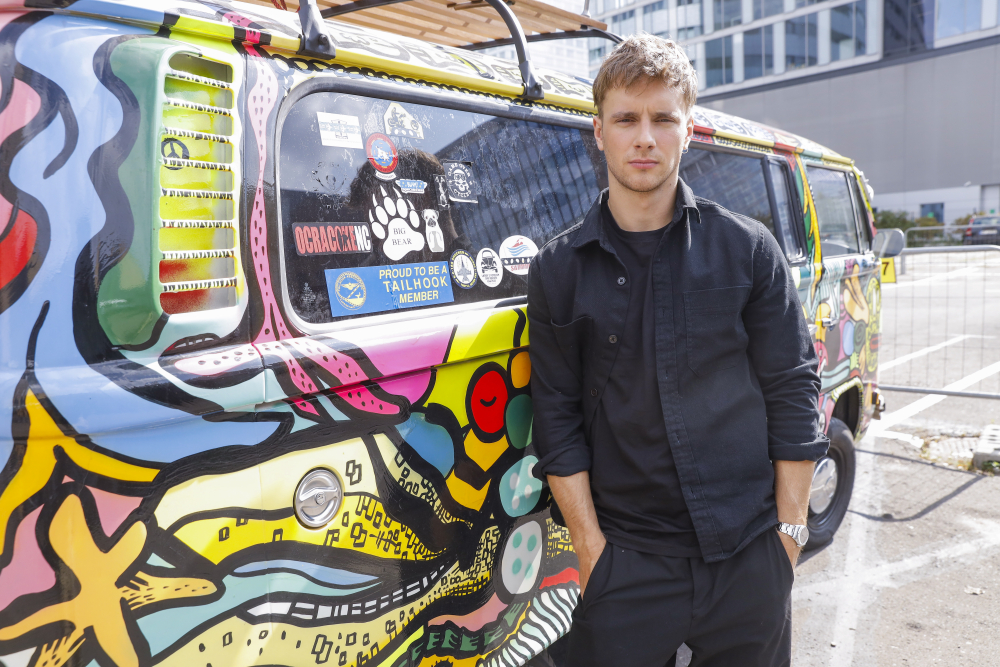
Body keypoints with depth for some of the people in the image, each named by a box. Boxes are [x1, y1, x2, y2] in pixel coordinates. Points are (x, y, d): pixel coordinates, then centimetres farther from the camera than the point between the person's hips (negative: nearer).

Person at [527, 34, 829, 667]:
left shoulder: (748, 248, 0)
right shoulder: (558, 269, -1)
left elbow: (793, 390, 2)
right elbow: (557, 418, -1)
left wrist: (789, 529, 0)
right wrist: (591, 547, -4)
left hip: (750, 557, 1)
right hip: (627, 564, 0)